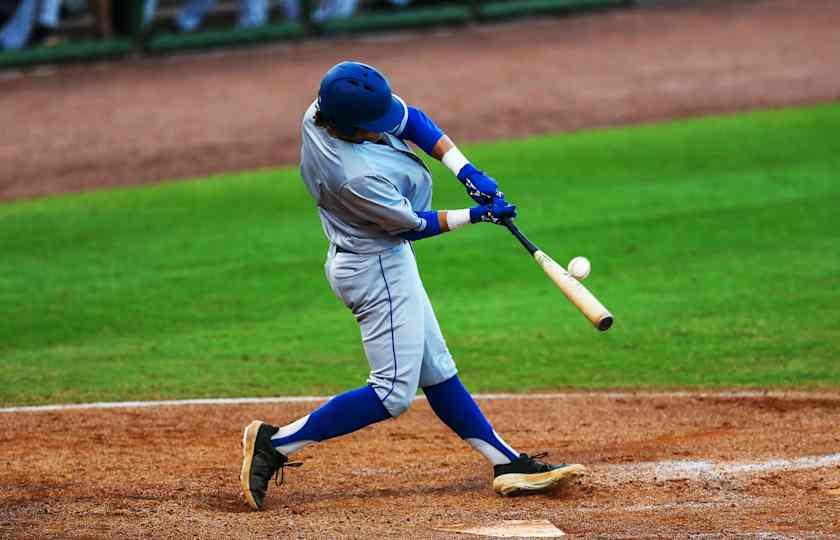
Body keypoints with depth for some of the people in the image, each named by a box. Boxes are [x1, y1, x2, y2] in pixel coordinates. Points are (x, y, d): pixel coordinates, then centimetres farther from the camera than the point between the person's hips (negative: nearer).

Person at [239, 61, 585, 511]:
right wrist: (477, 215, -8)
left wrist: (467, 172, -10)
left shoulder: (323, 110, -13)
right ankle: (275, 443, -6)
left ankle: (509, 463, 21)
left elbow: (412, 120, -1)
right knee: (394, 393, -7)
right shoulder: (359, 177, -36)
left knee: (436, 370, 14)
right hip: (378, 268, -10)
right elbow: (414, 225, -18)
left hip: (380, 260, 10)